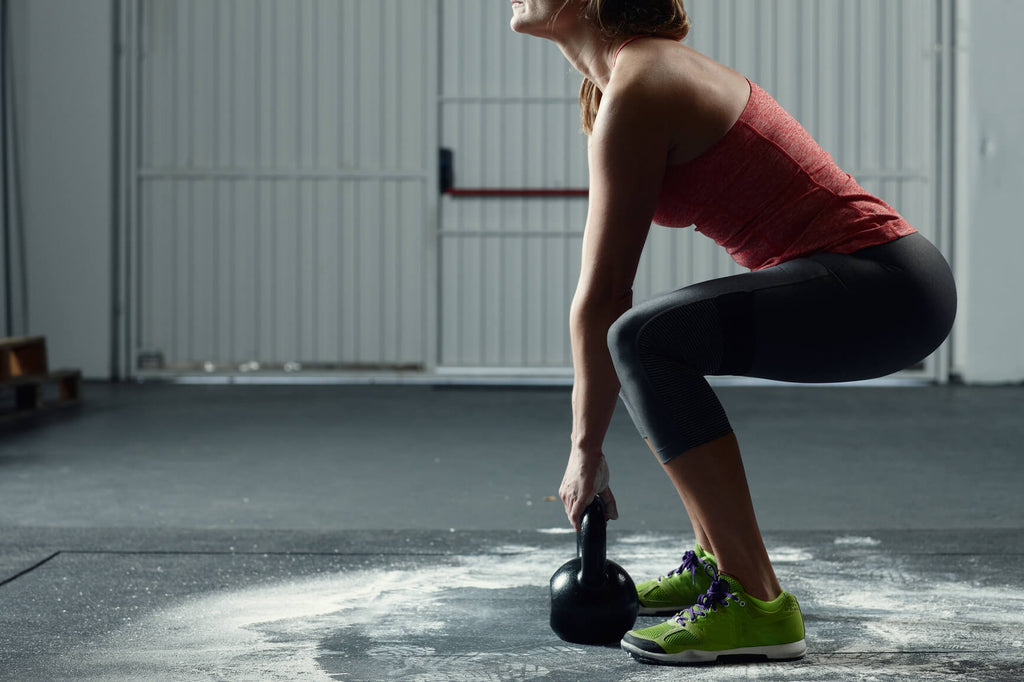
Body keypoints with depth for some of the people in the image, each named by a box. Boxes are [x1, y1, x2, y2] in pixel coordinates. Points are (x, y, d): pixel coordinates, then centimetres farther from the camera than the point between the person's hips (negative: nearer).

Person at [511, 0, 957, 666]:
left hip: (887, 286, -10)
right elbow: (612, 287, 18)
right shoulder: (648, 67, 15)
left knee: (647, 337, -24)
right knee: (645, 338, 19)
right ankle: (718, 560, 25)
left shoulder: (635, 92, -14)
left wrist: (586, 449, -3)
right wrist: (592, 432, 19)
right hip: (887, 281, 10)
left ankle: (757, 601, -19)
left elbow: (599, 296, -12)